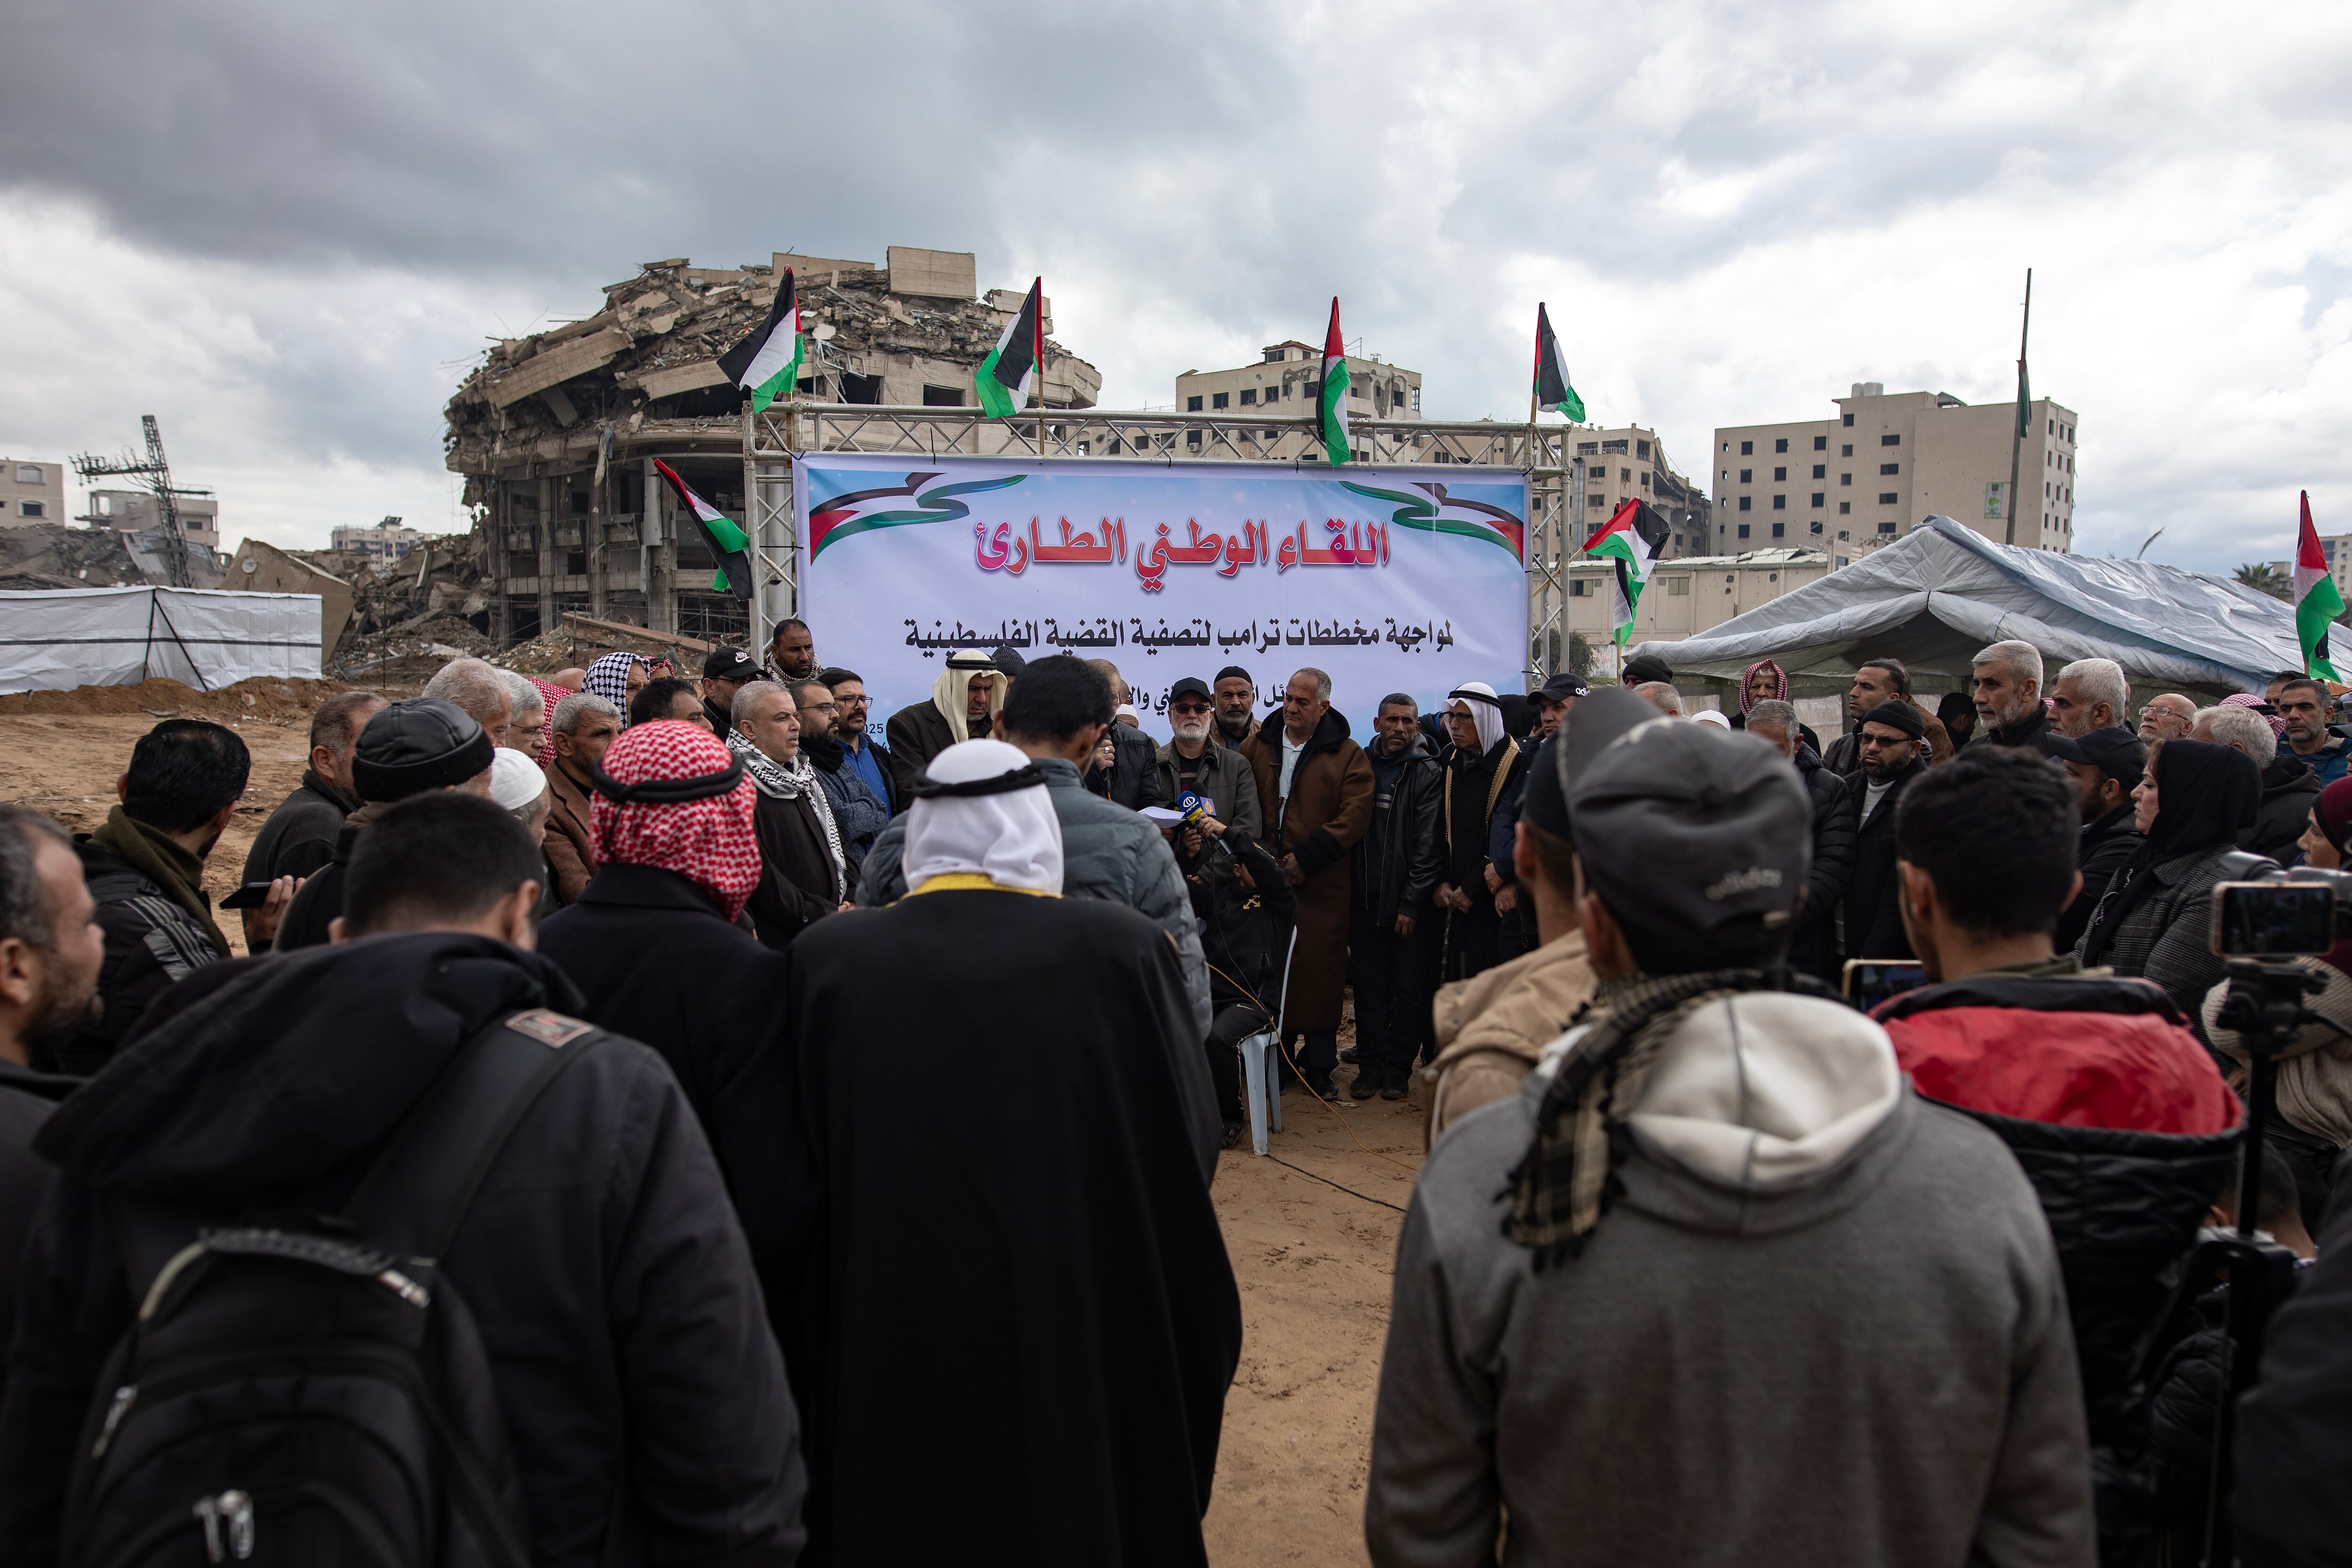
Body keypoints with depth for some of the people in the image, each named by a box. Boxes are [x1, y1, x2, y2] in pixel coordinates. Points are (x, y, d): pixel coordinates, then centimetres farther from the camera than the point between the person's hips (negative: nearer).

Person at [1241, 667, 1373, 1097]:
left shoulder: (1347, 755, 1)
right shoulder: (1257, 747, 10)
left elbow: (1356, 816, -7)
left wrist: (1307, 857, -12)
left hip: (1322, 884, -3)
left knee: (1319, 968, -2)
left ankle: (1319, 1065, 11)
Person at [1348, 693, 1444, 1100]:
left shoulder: (1429, 773, -3)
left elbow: (1429, 845, -8)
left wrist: (1412, 903, -11)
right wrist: (1346, 891, 4)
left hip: (1410, 904, -3)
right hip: (1365, 899, 3)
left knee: (1410, 990, 4)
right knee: (1368, 989, 7)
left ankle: (1398, 1068, 14)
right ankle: (1371, 1065, 17)